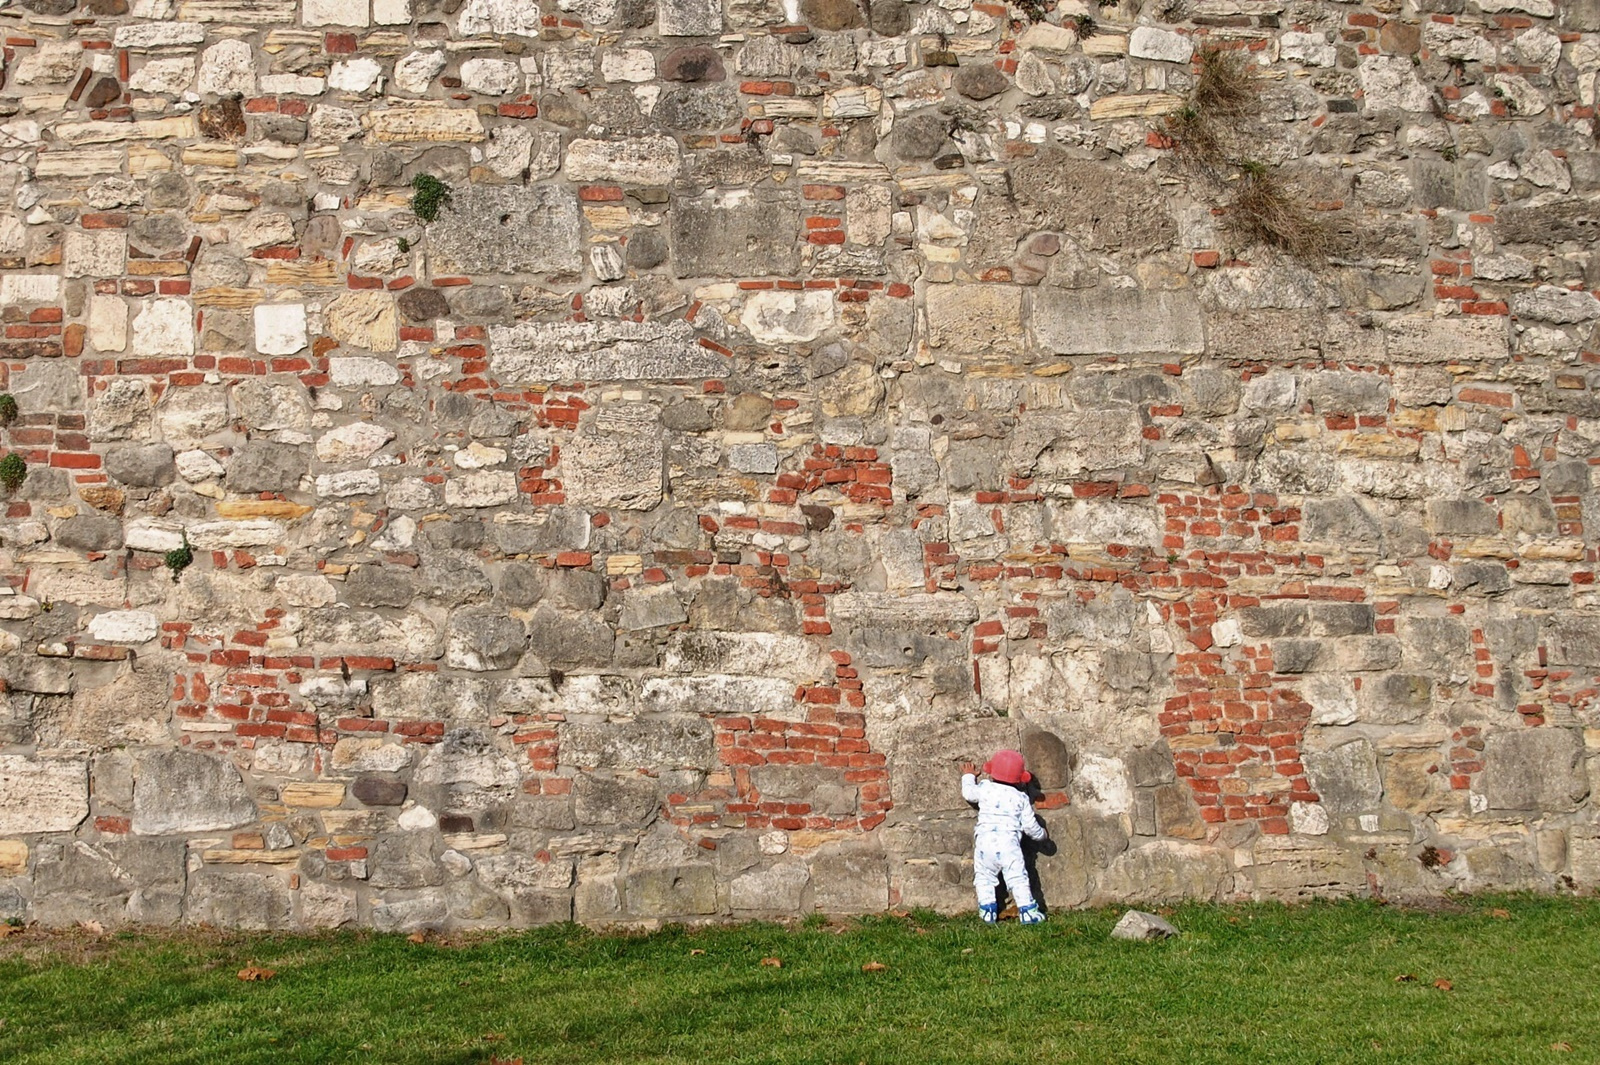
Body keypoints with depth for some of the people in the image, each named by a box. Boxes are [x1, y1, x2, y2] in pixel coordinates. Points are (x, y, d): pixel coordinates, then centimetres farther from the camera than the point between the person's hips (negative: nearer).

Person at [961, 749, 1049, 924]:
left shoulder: (984, 789, 9)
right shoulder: (1020, 798, 8)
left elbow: (968, 793, 30)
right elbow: (1030, 826, 9)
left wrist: (968, 777, 49)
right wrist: (1041, 834, 31)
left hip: (984, 840, 1)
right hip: (1009, 843, -1)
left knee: (984, 877, 12)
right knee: (1017, 878, 2)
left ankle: (987, 910, 4)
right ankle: (1027, 911, -1)